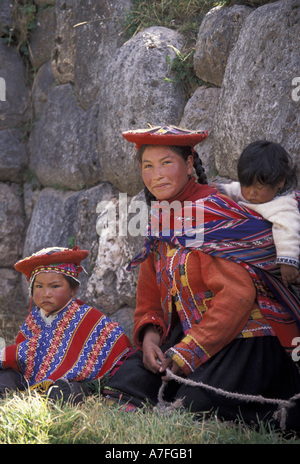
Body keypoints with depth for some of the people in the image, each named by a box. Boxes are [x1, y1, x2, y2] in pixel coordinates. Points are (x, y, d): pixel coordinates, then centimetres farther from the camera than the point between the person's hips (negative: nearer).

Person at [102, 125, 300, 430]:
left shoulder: (211, 212, -14)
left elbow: (238, 294, -20)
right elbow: (151, 292, 16)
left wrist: (189, 350, -20)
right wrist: (150, 333, -6)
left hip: (245, 339, -7)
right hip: (188, 334, 7)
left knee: (194, 407, -25)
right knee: (126, 383, -12)